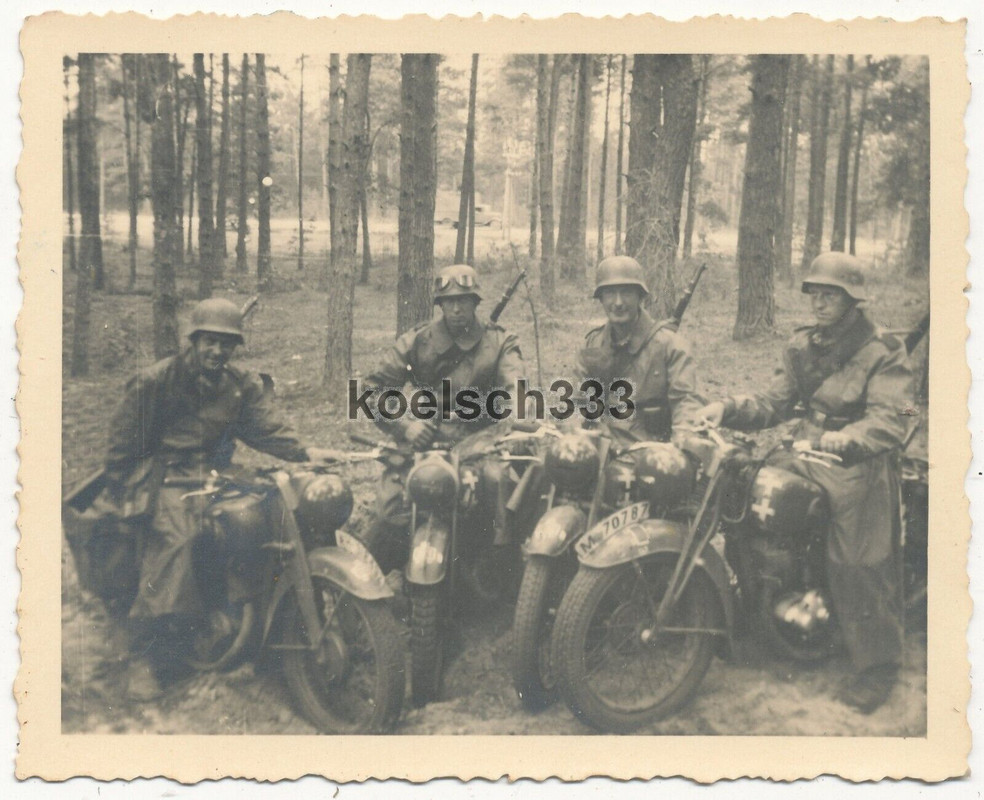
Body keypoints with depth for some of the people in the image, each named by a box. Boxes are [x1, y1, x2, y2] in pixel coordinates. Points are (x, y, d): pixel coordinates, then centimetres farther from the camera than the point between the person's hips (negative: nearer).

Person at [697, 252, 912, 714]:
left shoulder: (882, 352, -6)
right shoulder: (803, 346, 12)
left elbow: (889, 421, -17)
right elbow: (774, 402, 6)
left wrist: (849, 436, -36)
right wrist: (727, 408, -11)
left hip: (860, 471, -6)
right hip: (808, 460, 6)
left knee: (864, 572, -3)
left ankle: (876, 670, 17)